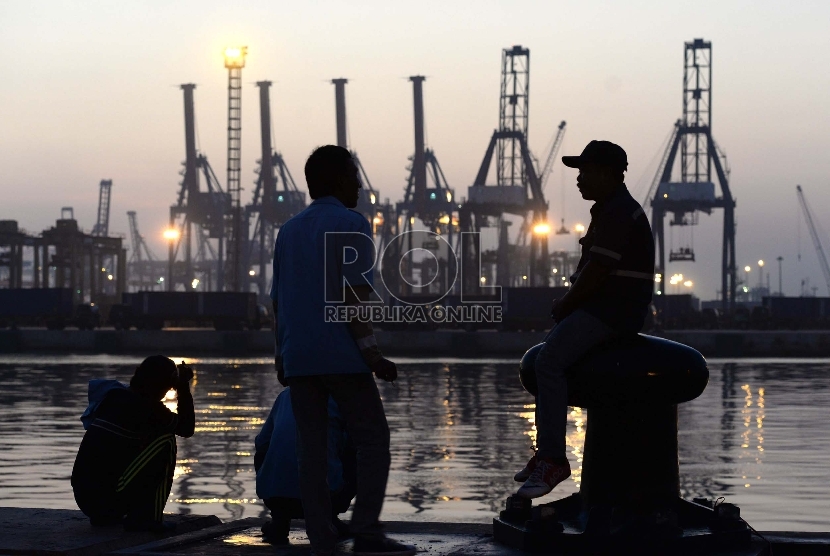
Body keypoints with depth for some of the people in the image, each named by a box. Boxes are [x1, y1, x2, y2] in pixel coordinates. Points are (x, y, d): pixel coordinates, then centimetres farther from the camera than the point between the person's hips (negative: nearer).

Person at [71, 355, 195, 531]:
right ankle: (146, 518, -2)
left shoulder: (116, 396, 13)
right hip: (107, 496, -9)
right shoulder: (146, 407, -8)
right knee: (166, 440, -2)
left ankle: (104, 515, 19)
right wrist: (184, 386, 9)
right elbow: (186, 428, 3)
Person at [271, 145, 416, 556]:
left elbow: (277, 300, 17)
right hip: (341, 355, -7)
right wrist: (371, 351, -16)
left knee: (311, 448, 4)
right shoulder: (350, 224, -4)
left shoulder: (289, 230, 18)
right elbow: (351, 293, -14)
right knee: (373, 440, 0)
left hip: (298, 357, 7)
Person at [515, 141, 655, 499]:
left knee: (550, 362, -22)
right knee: (545, 358, 14)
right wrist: (567, 303, 7)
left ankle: (553, 460, -22)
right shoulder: (608, 210, 20)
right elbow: (589, 267, 21)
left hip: (614, 309, -12)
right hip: (601, 308, 12)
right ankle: (546, 453, 17)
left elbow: (596, 271, -21)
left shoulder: (620, 213, -16)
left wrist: (565, 305, -10)